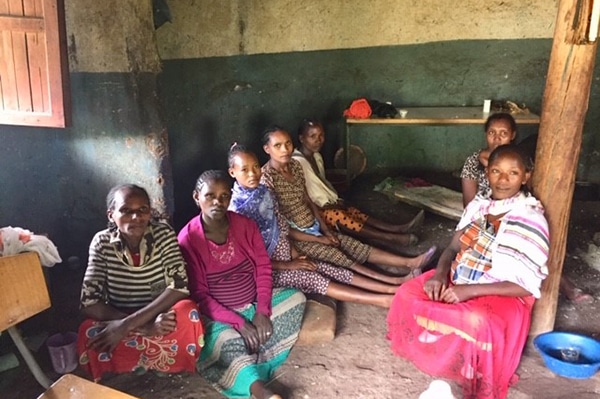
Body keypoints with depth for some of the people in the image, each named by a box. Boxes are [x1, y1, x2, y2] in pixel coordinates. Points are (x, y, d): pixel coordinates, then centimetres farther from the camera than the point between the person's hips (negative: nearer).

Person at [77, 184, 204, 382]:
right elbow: (89, 303, -16)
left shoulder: (163, 234, -12)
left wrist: (128, 324, -30)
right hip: (117, 320, 0)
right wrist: (145, 326, -29)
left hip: (161, 316, 0)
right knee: (89, 334, -30)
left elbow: (179, 287, -21)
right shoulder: (102, 243, -12)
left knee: (187, 312, -31)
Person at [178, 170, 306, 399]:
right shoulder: (188, 239, -17)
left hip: (254, 302, 6)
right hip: (219, 314, -5)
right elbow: (199, 295, -16)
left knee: (295, 297, -13)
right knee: (226, 342, -34)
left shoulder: (245, 225, -4)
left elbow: (263, 267, -2)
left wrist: (262, 311, -16)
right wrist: (239, 323, -23)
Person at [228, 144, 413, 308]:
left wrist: (295, 254, 0)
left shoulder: (264, 192, 2)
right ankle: (384, 300, -26)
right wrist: (288, 265, -16)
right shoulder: (236, 209, -20)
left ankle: (393, 287, -8)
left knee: (336, 272, -4)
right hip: (268, 269, -7)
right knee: (315, 280, -21)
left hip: (286, 259, 7)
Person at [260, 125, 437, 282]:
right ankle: (397, 285, -28)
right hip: (297, 238, -8)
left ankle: (409, 262, -6)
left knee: (358, 247, -2)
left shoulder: (295, 165, 3)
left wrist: (326, 230, 3)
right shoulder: (266, 178, -21)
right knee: (342, 259, -20)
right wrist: (318, 240, -14)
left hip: (314, 229, 8)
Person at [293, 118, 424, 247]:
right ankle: (390, 238, -37)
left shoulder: (316, 156, 9)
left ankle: (398, 229, -26)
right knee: (337, 215, -31)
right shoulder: (297, 162, -21)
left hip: (325, 205, 9)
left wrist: (336, 200, 1)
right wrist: (327, 205, -17)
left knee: (352, 211, -12)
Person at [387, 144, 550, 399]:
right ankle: (434, 351, 13)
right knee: (408, 294, -9)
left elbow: (527, 286, -18)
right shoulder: (479, 204, 1)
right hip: (458, 279, 6)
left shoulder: (531, 221, -17)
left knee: (477, 325, -34)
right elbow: (454, 247, 5)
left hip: (501, 296, -6)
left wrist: (471, 290, -26)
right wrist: (439, 273, -17)